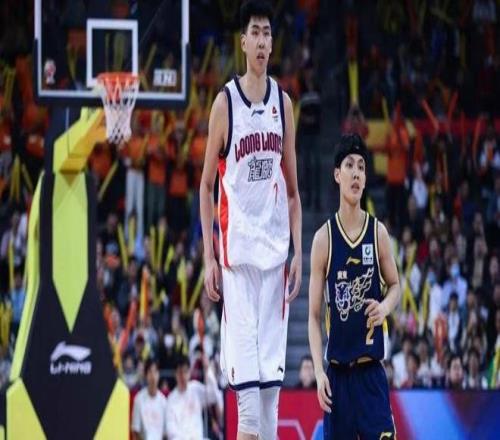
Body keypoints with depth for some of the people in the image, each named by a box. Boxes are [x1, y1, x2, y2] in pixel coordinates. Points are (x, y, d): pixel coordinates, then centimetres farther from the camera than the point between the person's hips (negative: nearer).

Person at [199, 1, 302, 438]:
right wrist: (208, 257, -5)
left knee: (272, 364, 4)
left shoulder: (283, 103, 10)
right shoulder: (225, 103, -1)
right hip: (237, 247, -4)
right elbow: (206, 185, 1)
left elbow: (293, 189, 14)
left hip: (275, 246, 4)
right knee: (243, 361, -9)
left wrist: (298, 252, 5)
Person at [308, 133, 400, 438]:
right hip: (338, 372, 0)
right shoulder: (324, 238, -1)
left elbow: (395, 286, 16)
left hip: (371, 370, 0)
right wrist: (318, 371, -9)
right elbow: (314, 315, 1)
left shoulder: (378, 233, 1)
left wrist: (385, 307, -9)